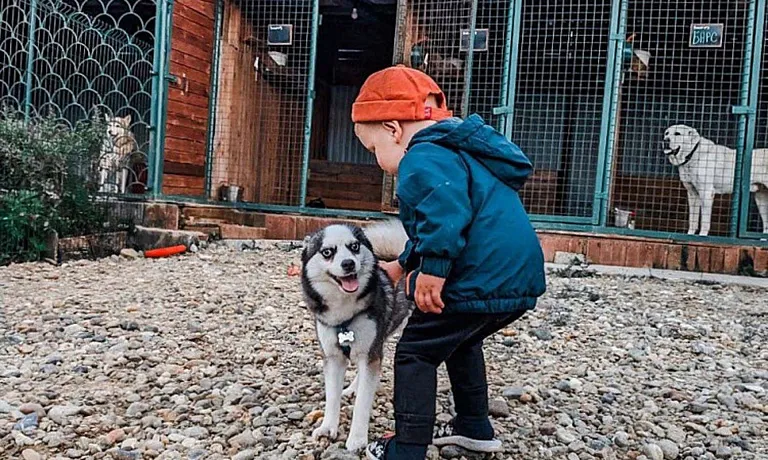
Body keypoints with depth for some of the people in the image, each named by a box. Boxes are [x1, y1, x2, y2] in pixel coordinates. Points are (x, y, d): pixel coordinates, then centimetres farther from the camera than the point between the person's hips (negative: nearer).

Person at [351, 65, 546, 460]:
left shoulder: (425, 158, -11)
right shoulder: (457, 150, 24)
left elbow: (447, 213, -33)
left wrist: (433, 269, -30)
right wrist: (402, 265, 37)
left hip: (480, 282, -11)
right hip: (518, 279, 11)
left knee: (415, 353, 2)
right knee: (460, 342, 30)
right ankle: (475, 427, 41)